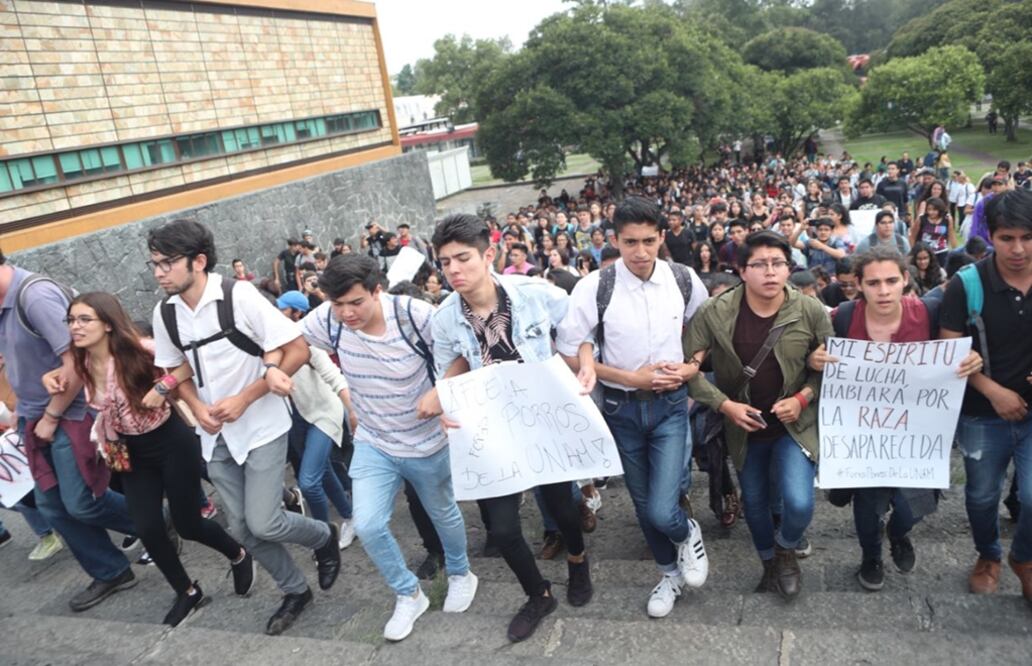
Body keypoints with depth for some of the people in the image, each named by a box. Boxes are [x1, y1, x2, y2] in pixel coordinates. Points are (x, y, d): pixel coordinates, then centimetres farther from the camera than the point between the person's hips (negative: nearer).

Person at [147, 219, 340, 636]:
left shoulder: (240, 297, -20)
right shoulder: (165, 313, -2)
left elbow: (298, 350, -19)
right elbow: (175, 369, 13)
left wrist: (244, 398, -21)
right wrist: (198, 408, -7)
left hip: (262, 427, -6)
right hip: (215, 435, 6)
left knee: (263, 523, -9)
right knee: (242, 529, 10)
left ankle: (325, 537, 23)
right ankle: (295, 591, 32)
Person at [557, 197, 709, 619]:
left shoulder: (685, 281, -8)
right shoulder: (594, 287, -16)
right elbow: (569, 353, -11)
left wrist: (690, 368, -8)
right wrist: (630, 377, -16)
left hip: (670, 404, 0)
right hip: (621, 407, 0)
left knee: (662, 510, -10)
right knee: (643, 504, 16)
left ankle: (688, 534, 28)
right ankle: (670, 573, 44)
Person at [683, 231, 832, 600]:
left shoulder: (811, 312, -12)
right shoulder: (715, 312, -16)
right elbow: (688, 366, -12)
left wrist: (803, 398, -16)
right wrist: (724, 404, -18)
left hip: (795, 423, -1)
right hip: (743, 426, 1)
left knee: (799, 504, -16)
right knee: (754, 502, 17)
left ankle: (785, 549, 22)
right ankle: (770, 564, 47)